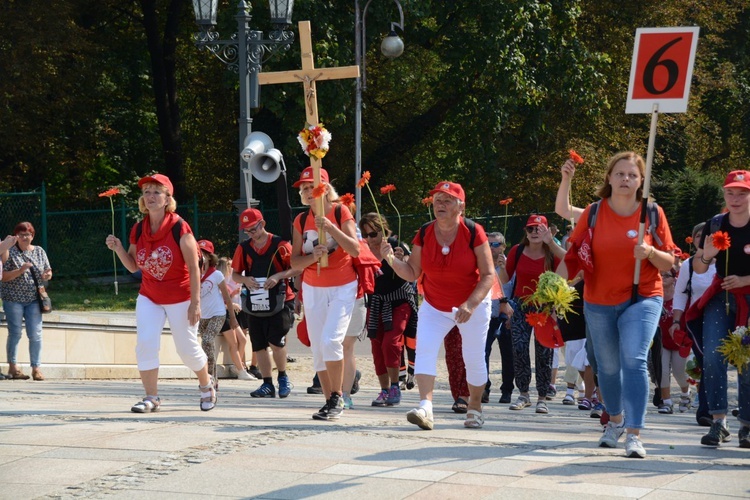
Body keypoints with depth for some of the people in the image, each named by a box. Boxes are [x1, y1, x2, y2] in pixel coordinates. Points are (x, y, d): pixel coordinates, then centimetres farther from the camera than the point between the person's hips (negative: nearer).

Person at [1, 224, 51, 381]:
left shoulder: (39, 251, 10)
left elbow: (48, 272, 16)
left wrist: (47, 275, -7)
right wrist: (20, 271, -21)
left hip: (34, 299, 3)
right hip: (14, 299, -3)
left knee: (36, 334, -3)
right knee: (15, 333, 1)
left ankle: (36, 368, 1)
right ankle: (13, 366, 11)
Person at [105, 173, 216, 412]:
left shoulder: (179, 227, -16)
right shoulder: (138, 230, -1)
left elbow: (194, 267, -15)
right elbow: (133, 266, 8)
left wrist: (195, 302, -18)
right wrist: (118, 248, -10)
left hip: (180, 298, -4)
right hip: (149, 297, 4)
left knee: (187, 349, 6)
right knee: (145, 343, -11)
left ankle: (206, 384, 34)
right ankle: (151, 397, -2)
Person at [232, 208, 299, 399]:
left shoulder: (280, 245, -7)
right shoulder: (243, 248, 6)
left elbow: (297, 268, -6)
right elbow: (234, 274, 12)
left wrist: (278, 276, -20)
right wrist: (245, 280, -10)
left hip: (279, 302, -5)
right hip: (255, 303, 5)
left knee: (276, 341, -16)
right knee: (259, 346, 5)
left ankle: (282, 376, 8)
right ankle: (268, 385, 16)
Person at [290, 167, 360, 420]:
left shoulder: (341, 212, -8)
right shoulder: (301, 220, 3)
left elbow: (355, 250, -20)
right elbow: (295, 263, 0)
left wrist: (330, 227, -28)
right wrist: (313, 256, -20)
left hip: (343, 287, -5)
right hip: (313, 289, 5)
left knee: (330, 340, -20)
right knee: (317, 348, 3)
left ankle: (337, 397, -8)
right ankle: (330, 401, 13)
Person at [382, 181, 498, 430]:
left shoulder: (473, 232, -17)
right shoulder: (424, 234, -7)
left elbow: (488, 274, -17)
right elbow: (412, 273, -4)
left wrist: (470, 305, -29)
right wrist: (392, 260, -22)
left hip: (474, 304, -2)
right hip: (434, 306, 2)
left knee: (474, 359, 6)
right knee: (424, 348, -20)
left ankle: (475, 408, 30)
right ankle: (425, 408, -30)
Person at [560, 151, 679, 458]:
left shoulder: (653, 213, -3)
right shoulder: (593, 213, -1)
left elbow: (669, 262, 1)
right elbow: (573, 254, 1)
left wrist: (650, 253, -20)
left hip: (642, 298, -2)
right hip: (599, 303, 2)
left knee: (634, 360, -19)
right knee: (608, 366, 13)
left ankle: (634, 434, -19)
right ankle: (615, 420, 38)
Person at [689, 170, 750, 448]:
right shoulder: (715, 225, 1)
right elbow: (698, 269, 7)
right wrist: (706, 256, -14)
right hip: (720, 296, 3)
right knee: (713, 355, -12)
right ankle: (718, 422, -11)